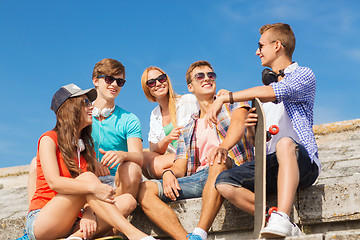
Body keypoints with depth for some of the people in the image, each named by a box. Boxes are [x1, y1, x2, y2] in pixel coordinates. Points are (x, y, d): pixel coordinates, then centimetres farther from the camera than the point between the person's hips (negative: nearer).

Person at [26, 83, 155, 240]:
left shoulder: (87, 148, 17)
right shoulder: (49, 139, -1)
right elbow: (54, 182, -18)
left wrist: (88, 213, -18)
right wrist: (94, 187, -32)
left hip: (71, 225, 6)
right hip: (40, 225, -6)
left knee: (128, 200, -12)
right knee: (87, 178, -26)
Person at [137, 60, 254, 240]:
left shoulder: (232, 105, 17)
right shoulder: (188, 130, 27)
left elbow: (238, 123, -8)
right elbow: (180, 167, 18)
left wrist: (224, 146, -31)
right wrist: (168, 173, -9)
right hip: (198, 177, 4)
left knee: (218, 161, -39)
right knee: (145, 189, -16)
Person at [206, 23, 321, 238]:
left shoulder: (304, 76, 6)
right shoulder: (266, 84, 29)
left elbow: (269, 93, -17)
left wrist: (224, 97, -13)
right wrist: (251, 129, 4)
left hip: (302, 161, -6)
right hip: (269, 165, 6)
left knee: (285, 143, -40)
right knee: (224, 182, -19)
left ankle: (282, 219, -53)